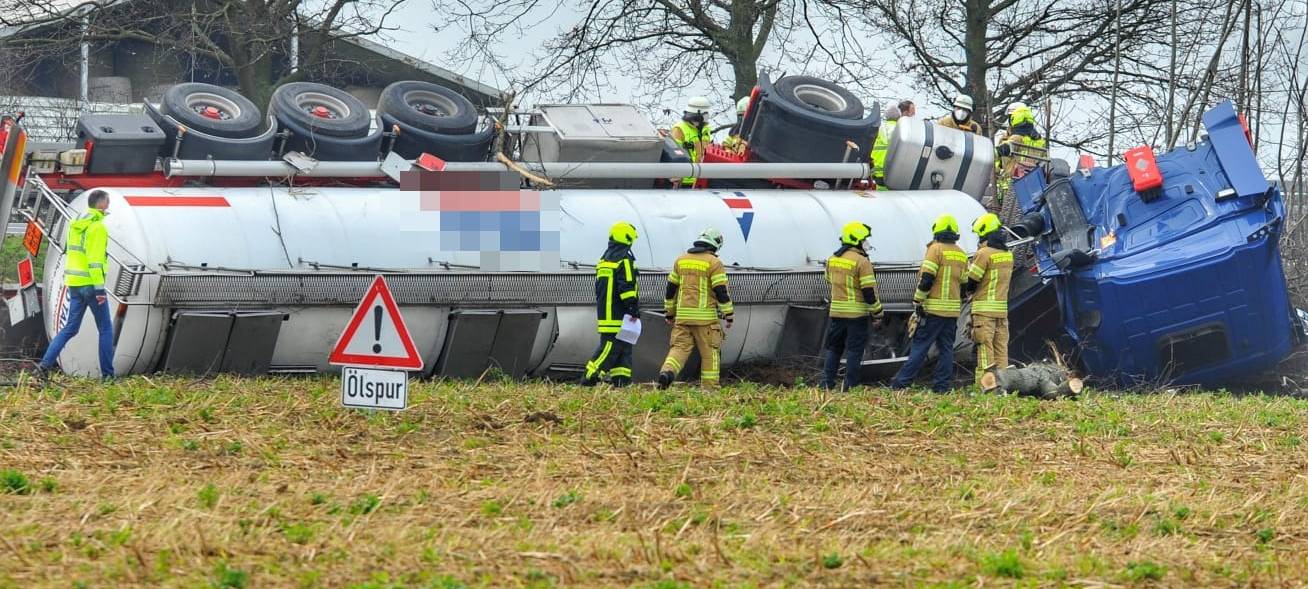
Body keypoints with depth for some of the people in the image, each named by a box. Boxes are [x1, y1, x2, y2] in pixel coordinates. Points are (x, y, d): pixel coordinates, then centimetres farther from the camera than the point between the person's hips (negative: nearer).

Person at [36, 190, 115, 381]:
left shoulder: (76, 225, 13)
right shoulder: (97, 227, -14)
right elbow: (96, 259, -20)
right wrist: (99, 288, -20)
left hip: (74, 283, 8)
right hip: (90, 283, -8)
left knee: (70, 328, 10)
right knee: (106, 329, 5)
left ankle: (46, 363, -3)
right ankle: (107, 374, 6)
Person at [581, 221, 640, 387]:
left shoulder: (604, 260, 18)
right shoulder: (624, 260, -11)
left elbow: (599, 287, 23)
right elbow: (626, 286, -18)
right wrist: (633, 308, -17)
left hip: (604, 312, 9)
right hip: (619, 315, -9)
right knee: (610, 346, -9)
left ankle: (620, 381, 6)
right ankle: (590, 378, -13)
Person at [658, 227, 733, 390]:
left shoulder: (681, 260, 11)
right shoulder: (714, 263, -6)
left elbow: (671, 288, 14)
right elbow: (721, 291, -9)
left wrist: (670, 313, 23)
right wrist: (729, 314, 0)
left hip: (683, 315, 4)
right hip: (705, 316, -4)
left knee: (679, 346, 3)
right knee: (710, 353, 5)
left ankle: (667, 372, -23)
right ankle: (709, 388, 6)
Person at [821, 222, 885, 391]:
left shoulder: (832, 259, 6)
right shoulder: (861, 262, -14)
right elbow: (869, 291, -14)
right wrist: (877, 313, -5)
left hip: (836, 312, 6)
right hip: (857, 313, -6)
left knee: (834, 348, 15)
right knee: (854, 350, 1)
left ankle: (827, 382, 13)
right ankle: (850, 386, 1)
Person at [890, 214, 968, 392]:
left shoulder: (936, 249, -9)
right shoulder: (961, 254, 12)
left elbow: (926, 278, -15)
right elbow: (964, 284, 16)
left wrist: (917, 301, -8)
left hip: (933, 308, -6)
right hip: (953, 310, 6)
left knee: (920, 345, -5)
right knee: (946, 347, 8)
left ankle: (902, 381, -5)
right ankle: (942, 385, 6)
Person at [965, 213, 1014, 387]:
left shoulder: (984, 253, -12)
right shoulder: (1008, 254, 11)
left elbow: (971, 281, -10)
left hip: (984, 308, -7)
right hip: (1002, 308, 7)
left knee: (985, 348, -7)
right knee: (1001, 348, 9)